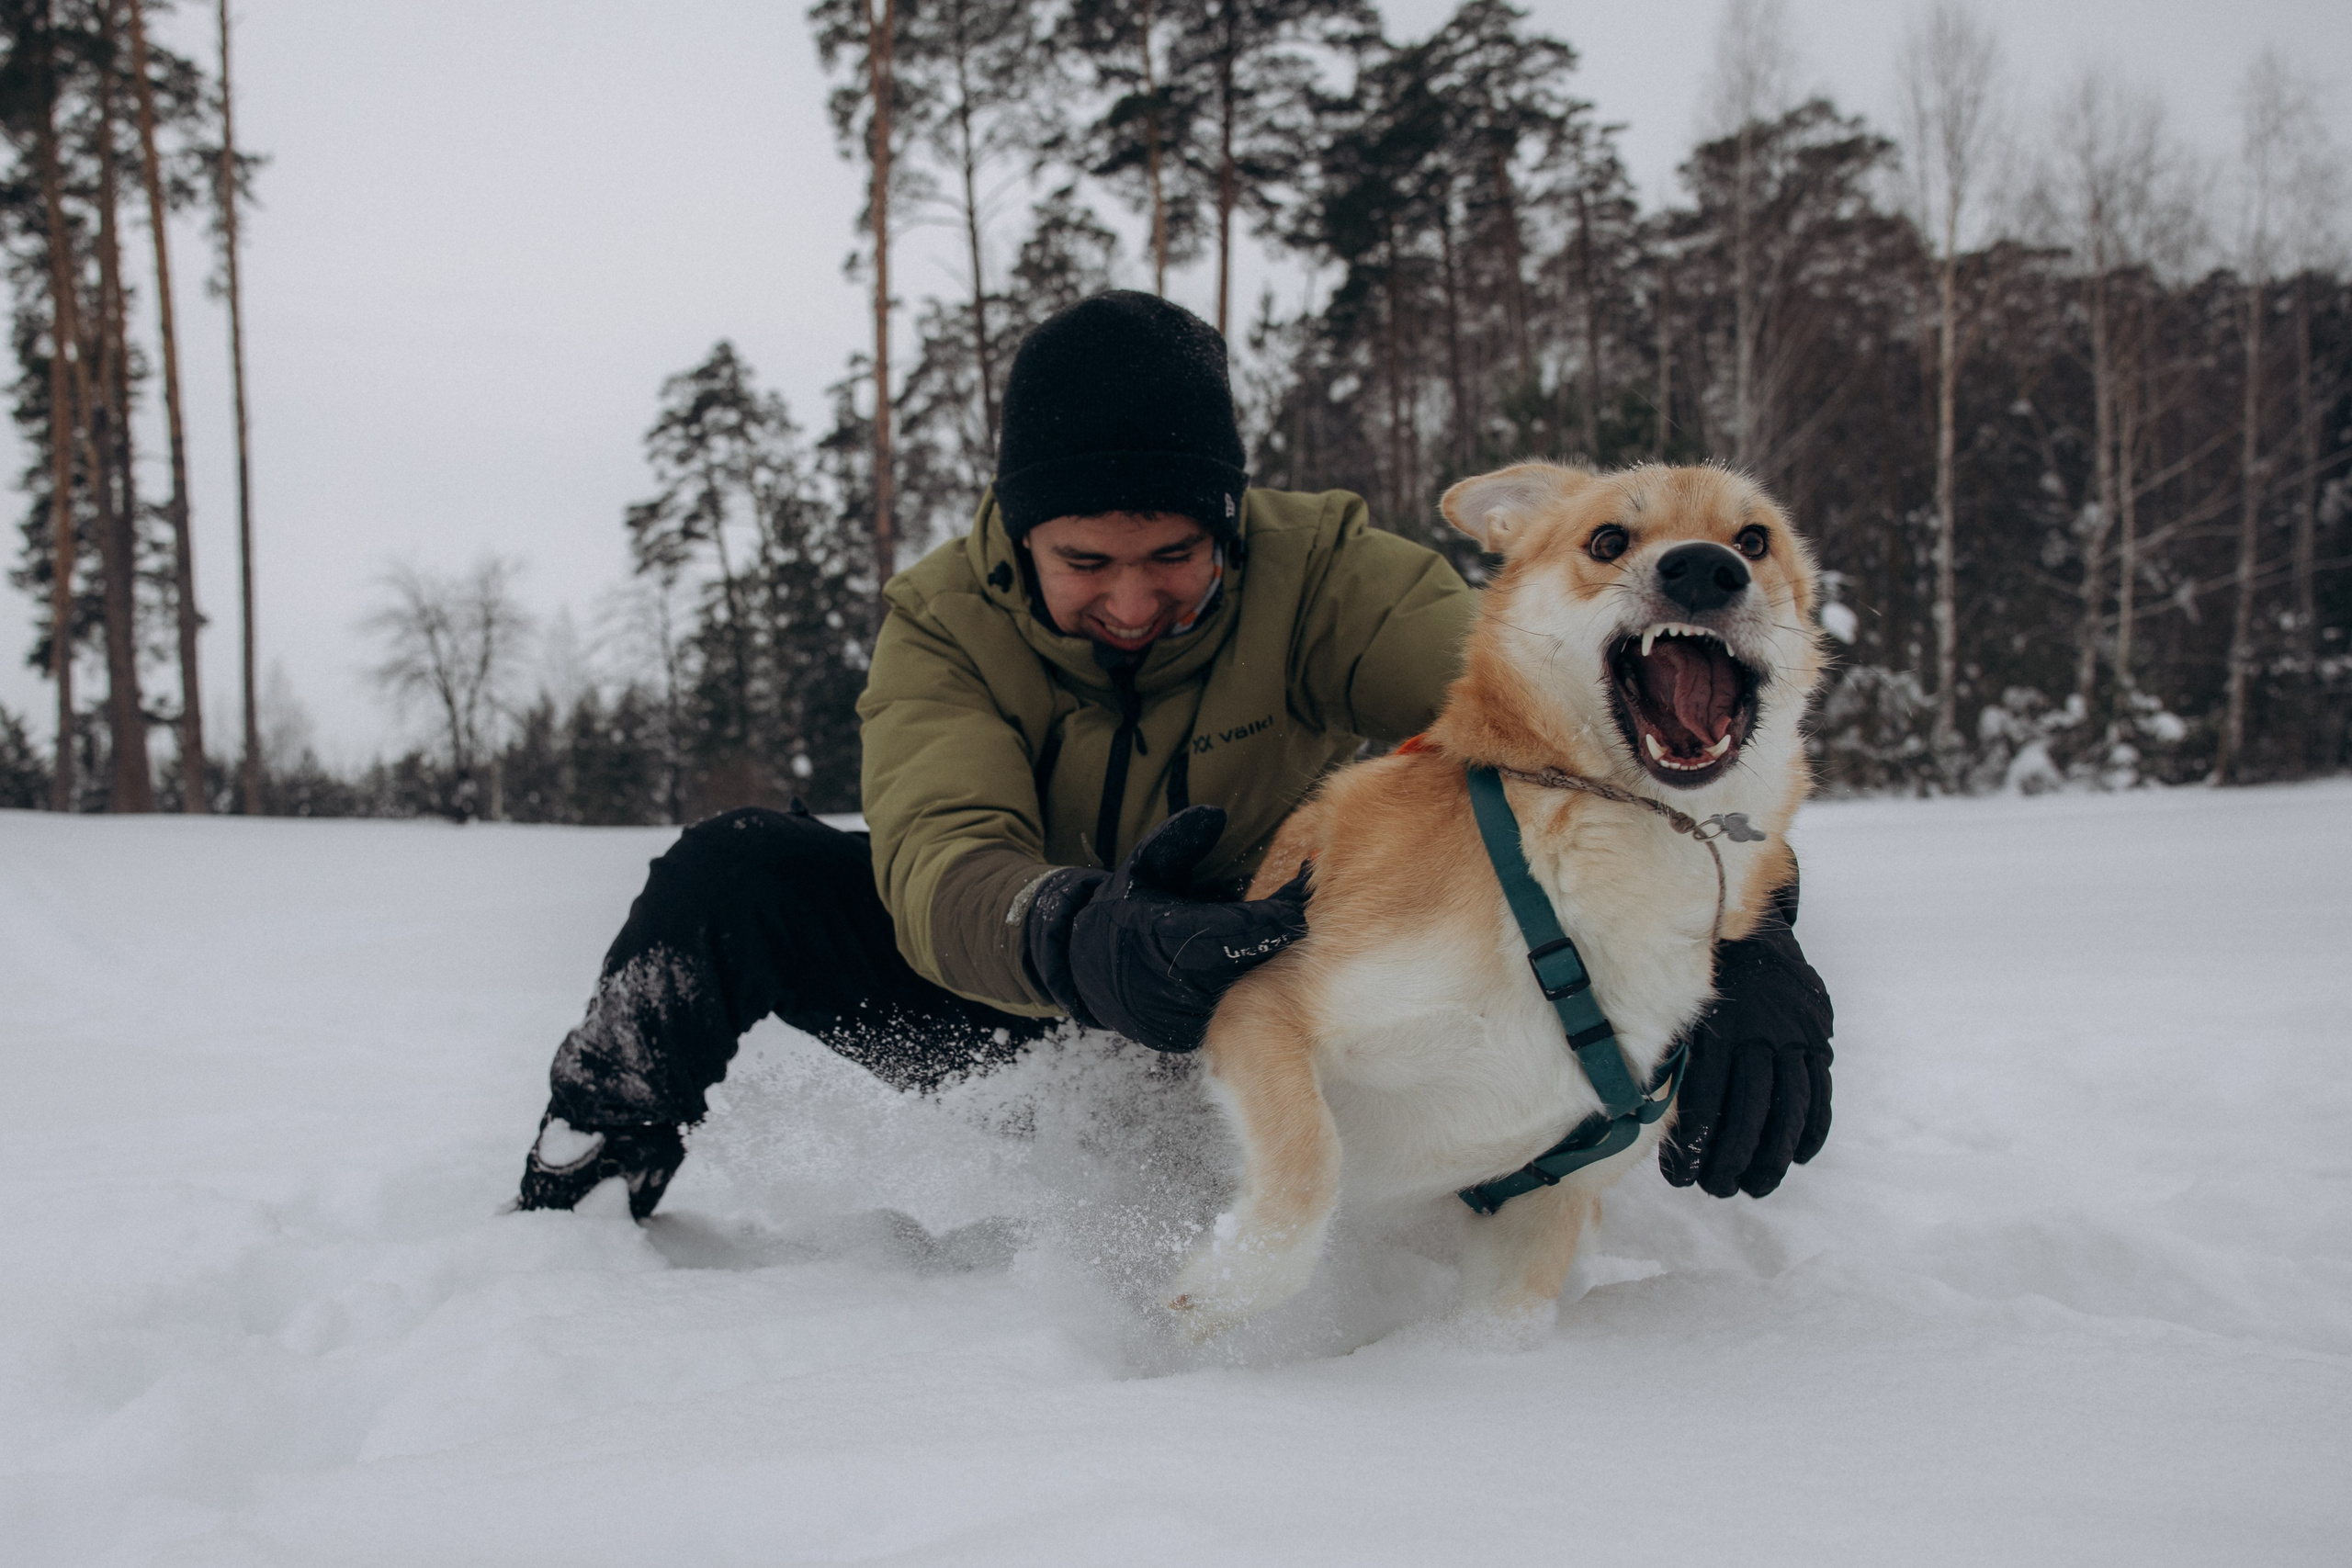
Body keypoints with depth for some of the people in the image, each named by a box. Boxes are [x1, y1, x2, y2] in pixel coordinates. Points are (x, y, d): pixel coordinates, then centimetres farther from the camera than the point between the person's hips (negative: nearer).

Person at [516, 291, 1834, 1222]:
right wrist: (1081, 945, -60)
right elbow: (937, 861, -36)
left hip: (1266, 1015, 0)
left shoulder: (1321, 569, -22)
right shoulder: (945, 617, -18)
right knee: (738, 874, -22)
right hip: (1019, 1000, 1)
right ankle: (570, 1209, -3)